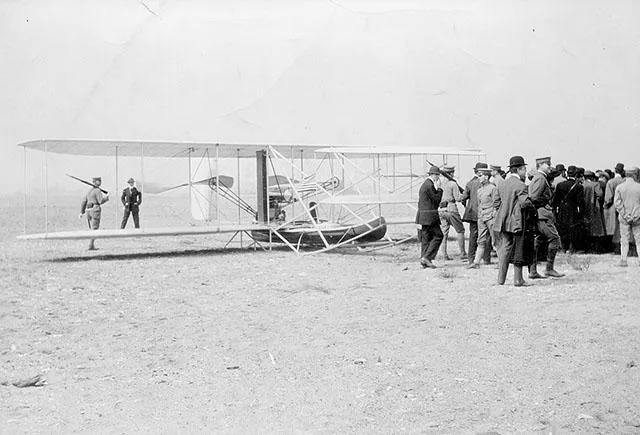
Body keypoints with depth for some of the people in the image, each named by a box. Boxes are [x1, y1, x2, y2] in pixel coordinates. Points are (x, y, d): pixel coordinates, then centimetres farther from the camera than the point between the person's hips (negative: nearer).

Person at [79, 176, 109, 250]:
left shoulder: (89, 191, 15)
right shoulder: (98, 191, -9)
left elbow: (84, 201, 14)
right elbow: (101, 201, -18)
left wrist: (81, 212, 15)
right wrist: (106, 197, 2)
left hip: (88, 211, 8)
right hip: (95, 210, -8)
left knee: (91, 229, 15)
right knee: (94, 229, -6)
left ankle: (92, 246, 14)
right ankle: (90, 246, -12)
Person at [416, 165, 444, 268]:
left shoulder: (424, 184, 18)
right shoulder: (430, 186, -15)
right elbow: (437, 199, -11)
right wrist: (439, 188, -3)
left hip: (422, 216, 10)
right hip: (429, 216, -10)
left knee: (425, 237, 10)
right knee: (438, 235, -6)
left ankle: (424, 261, 10)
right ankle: (426, 257, -11)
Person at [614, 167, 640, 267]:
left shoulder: (619, 187, -2)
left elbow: (617, 203, -6)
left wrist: (625, 215, -4)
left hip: (624, 218, 1)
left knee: (624, 240, 7)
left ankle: (623, 260, 6)